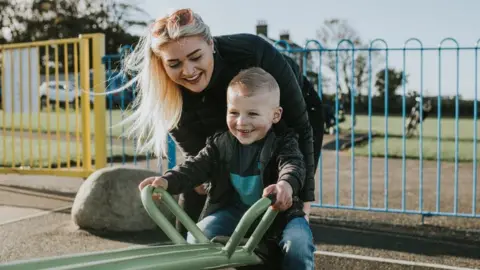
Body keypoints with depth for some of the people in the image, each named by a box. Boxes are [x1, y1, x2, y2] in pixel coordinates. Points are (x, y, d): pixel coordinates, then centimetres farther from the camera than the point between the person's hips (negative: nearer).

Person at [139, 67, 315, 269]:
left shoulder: (283, 142, -8)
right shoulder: (220, 143, 2)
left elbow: (293, 165, -26)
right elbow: (196, 167, -4)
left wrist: (286, 184, -52)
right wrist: (167, 181, -25)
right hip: (234, 212, 3)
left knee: (298, 242, -28)